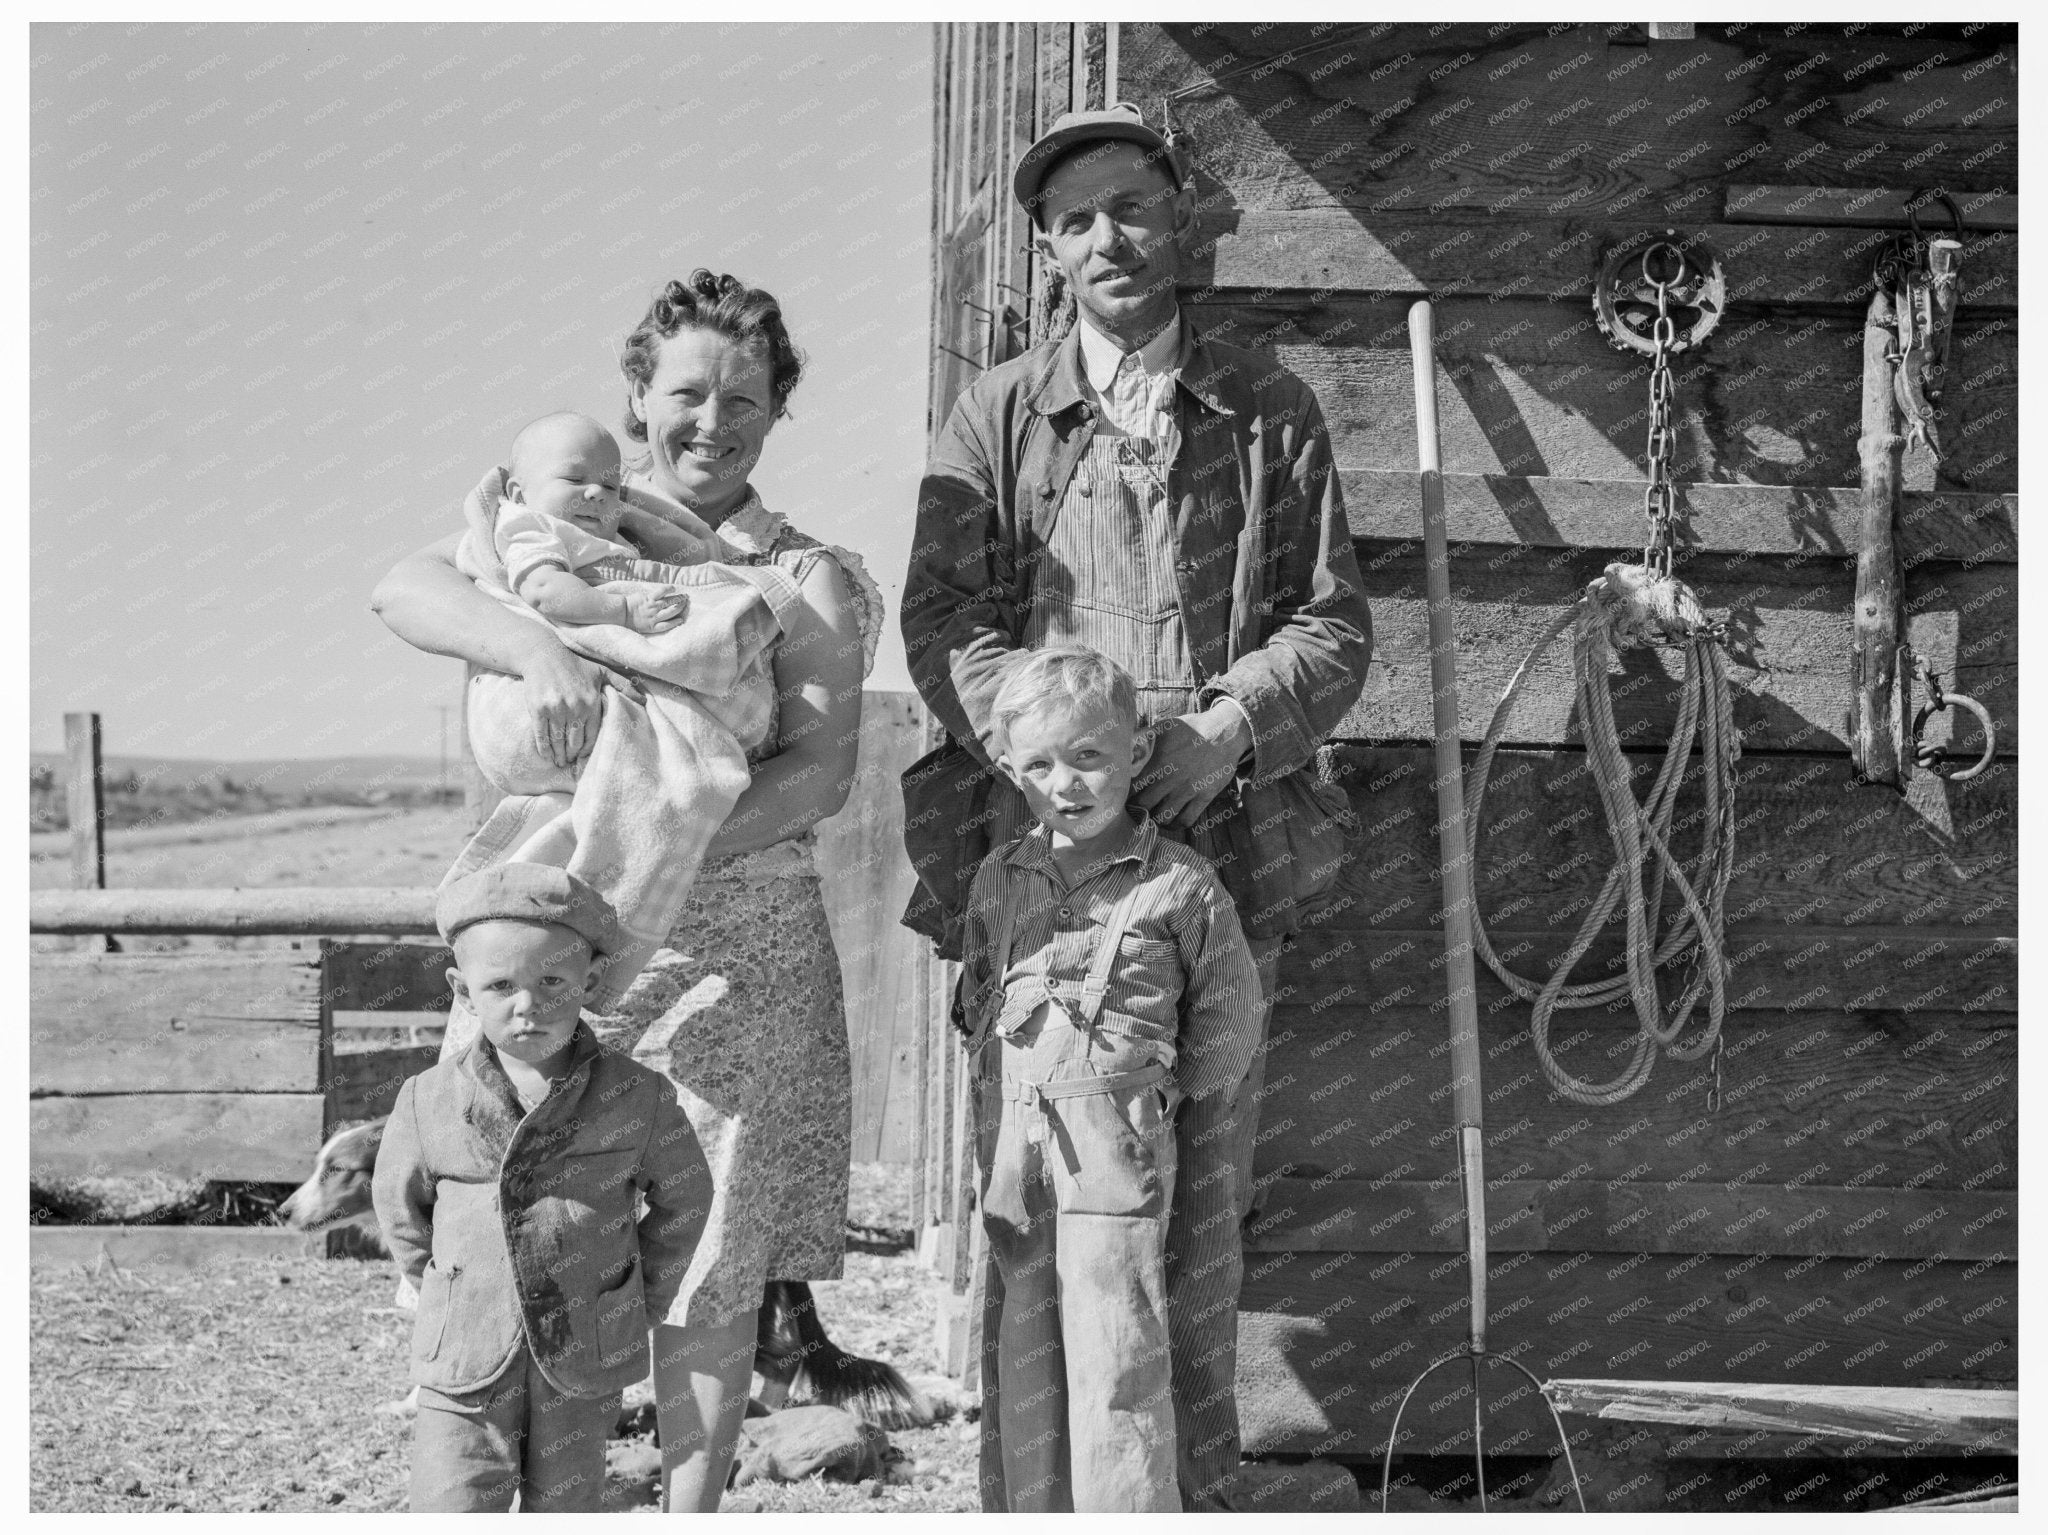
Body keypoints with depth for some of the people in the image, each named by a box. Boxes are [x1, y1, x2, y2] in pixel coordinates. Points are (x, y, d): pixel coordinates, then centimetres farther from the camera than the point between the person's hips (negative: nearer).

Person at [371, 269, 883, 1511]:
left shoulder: (813, 582, 4)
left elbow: (820, 772, -10)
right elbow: (403, 590, -10)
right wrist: (537, 647, -29)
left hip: (745, 945, -1)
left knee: (714, 1259, 2)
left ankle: (691, 1511, 13)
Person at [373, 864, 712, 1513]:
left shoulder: (637, 1099, -8)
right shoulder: (428, 1102, -7)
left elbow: (683, 1198, 8)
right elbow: (399, 1200, 12)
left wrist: (642, 1304, 9)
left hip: (583, 1368, 0)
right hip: (466, 1367, 0)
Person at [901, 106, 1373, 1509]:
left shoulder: (1271, 411, 13)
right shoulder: (999, 414, 11)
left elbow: (1334, 625, 9)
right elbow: (941, 614, 3)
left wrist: (1232, 731, -10)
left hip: (1218, 850, 1)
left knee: (1200, 1196, 3)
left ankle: (1196, 1488, 13)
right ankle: (1024, 1493, 8)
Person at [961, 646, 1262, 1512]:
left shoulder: (1180, 886, -4)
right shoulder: (999, 880, 9)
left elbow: (1225, 1027, 3)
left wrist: (1152, 1089, 3)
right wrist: (1009, 1104, 12)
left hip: (1115, 1153, -5)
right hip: (1009, 1145, 5)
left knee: (1115, 1371, -6)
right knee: (1026, 1367, 12)